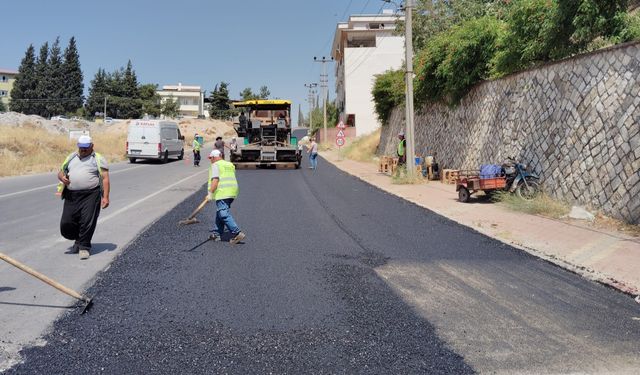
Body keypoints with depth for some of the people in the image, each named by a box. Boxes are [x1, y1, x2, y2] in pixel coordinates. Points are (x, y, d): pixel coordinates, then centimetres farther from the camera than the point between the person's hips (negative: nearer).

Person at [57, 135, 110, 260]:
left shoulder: (98, 159, 6)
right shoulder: (71, 157, 20)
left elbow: (105, 178, -1)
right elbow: (60, 172, 24)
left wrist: (105, 197, -12)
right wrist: (62, 177, -2)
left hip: (91, 195, -4)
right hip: (71, 196, 5)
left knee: (87, 222, -10)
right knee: (66, 224, 2)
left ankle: (84, 247, 6)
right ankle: (79, 240, 28)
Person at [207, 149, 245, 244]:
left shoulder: (215, 165, -3)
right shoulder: (230, 165, 22)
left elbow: (215, 180, -15)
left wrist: (210, 193, -17)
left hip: (222, 193, -9)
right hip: (232, 192, 9)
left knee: (224, 215, -12)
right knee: (219, 213, 17)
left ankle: (237, 233, -20)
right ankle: (217, 234, 20)